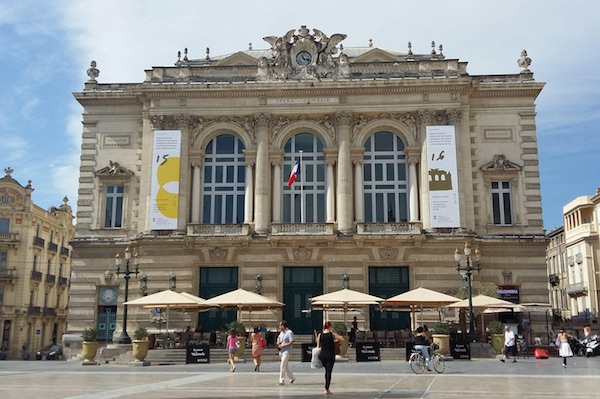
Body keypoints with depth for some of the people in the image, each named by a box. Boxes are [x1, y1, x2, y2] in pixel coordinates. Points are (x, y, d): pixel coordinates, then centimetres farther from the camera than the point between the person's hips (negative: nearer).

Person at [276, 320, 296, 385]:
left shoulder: (289, 332, -13)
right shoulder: (281, 332, 12)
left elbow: (291, 343, -18)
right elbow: (278, 338, 27)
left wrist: (282, 345, -18)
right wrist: (278, 342, 3)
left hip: (286, 351, -9)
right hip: (281, 351, 9)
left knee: (282, 366, -13)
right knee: (286, 367, 16)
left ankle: (281, 381, -10)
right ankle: (292, 378, 31)